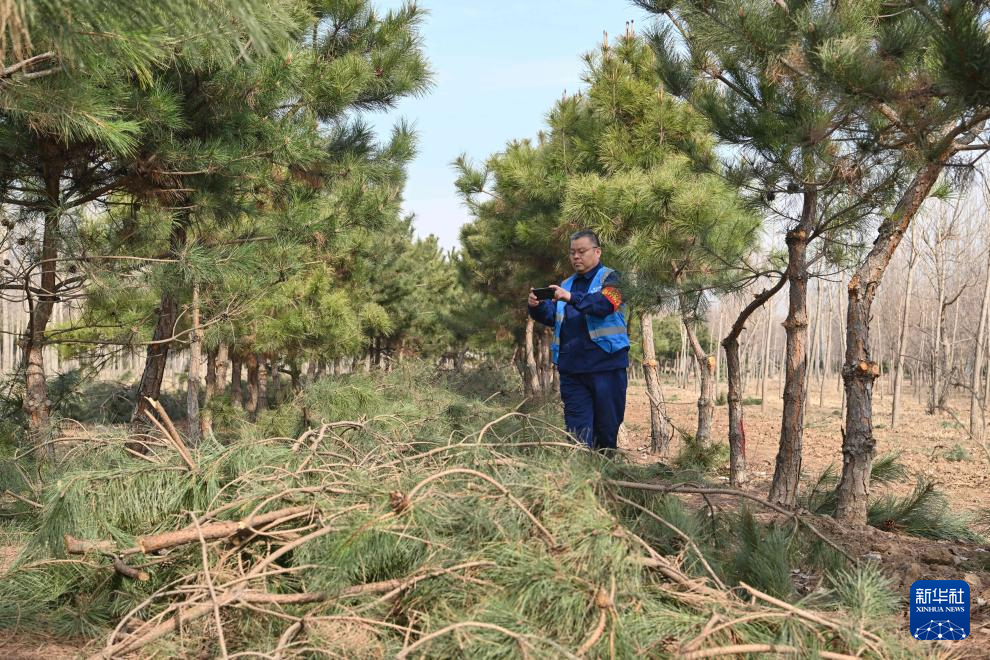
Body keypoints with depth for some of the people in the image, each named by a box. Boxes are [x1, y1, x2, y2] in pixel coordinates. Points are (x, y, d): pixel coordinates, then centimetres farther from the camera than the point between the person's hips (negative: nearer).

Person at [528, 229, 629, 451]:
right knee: (577, 428, 2)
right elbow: (551, 317, 12)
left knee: (607, 427, 2)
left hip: (605, 365, -5)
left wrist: (572, 298, -31)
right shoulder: (566, 285, 20)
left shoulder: (609, 278, 2)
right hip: (571, 368, 5)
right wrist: (537, 307, -10)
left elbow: (605, 304, -18)